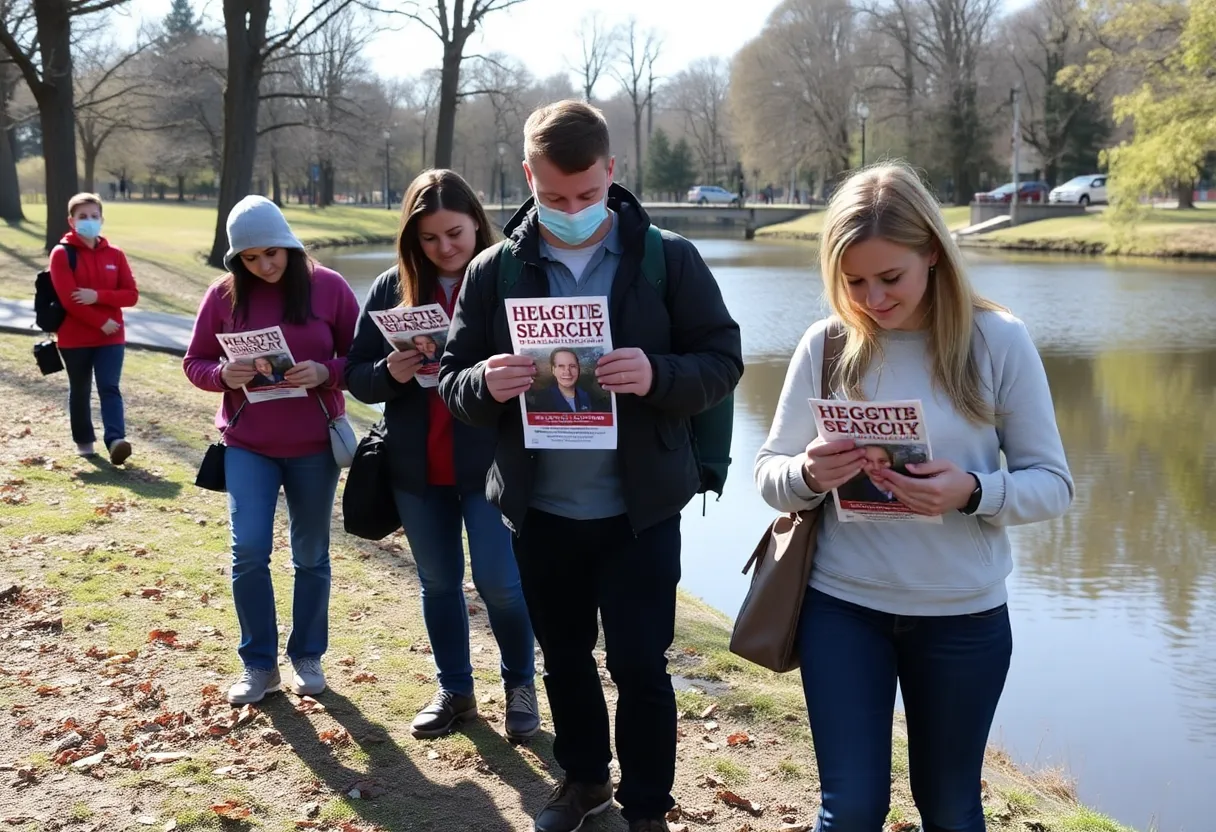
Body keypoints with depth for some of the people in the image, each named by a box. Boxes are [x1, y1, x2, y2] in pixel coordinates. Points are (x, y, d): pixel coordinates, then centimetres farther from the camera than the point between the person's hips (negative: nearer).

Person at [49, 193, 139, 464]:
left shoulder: (115, 254, 5)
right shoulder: (62, 254, -6)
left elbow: (131, 295, 0)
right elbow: (68, 299, -14)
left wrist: (98, 296, -16)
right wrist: (101, 322, -15)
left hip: (111, 336, 2)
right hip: (74, 338, -1)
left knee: (109, 388, -10)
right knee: (80, 391, 11)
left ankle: (115, 440, -23)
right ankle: (84, 440, 24)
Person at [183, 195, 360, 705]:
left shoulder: (328, 287, -5)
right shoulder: (224, 294, -1)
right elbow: (194, 363, 3)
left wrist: (326, 372, -22)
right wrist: (223, 374, -18)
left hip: (314, 446, 0)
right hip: (247, 445, 1)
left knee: (311, 555, 10)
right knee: (249, 551, -6)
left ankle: (307, 657, 25)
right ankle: (259, 664, 11)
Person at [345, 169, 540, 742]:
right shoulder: (391, 287, 2)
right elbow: (356, 374, 3)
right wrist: (389, 373, -18)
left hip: (492, 462, -3)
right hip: (416, 465, 4)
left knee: (499, 581, 0)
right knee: (438, 582, 15)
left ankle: (520, 684, 25)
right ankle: (455, 690, 32)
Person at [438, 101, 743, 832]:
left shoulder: (669, 258, -6)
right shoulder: (495, 271, -1)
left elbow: (723, 361, -6)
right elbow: (453, 381, 1)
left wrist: (657, 374, -27)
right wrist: (486, 384, -24)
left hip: (640, 508, -3)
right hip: (540, 510, 3)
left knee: (640, 665, 5)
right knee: (564, 657, 19)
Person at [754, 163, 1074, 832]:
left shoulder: (998, 340, -8)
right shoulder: (826, 345, -5)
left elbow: (1052, 484, -6)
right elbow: (768, 474, -1)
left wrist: (972, 493, -26)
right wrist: (808, 475, -24)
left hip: (963, 616, 0)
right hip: (841, 606, 1)